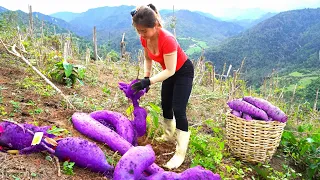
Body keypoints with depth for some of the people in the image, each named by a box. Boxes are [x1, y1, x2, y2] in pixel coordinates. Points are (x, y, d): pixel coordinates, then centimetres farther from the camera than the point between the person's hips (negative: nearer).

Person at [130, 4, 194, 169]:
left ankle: (180, 153, -4)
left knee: (178, 110, -13)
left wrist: (149, 81, -36)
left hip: (183, 71, -8)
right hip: (170, 72, 8)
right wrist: (146, 78, -7)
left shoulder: (167, 40, -38)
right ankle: (169, 135, 42)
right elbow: (148, 58, 3)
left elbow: (170, 70, -33)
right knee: (165, 105, 18)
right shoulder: (145, 38, -16)